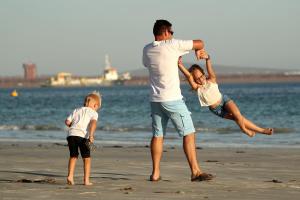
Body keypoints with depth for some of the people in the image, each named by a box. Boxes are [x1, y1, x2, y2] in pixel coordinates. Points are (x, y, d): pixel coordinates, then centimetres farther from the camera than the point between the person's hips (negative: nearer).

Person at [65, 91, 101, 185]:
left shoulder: (77, 110, 24)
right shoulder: (93, 113, 12)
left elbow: (67, 122, 15)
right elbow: (93, 122, -10)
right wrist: (91, 135, -18)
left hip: (71, 134, 4)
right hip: (82, 135, -4)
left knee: (73, 156, 19)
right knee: (86, 158, 8)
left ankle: (70, 176, 10)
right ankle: (86, 180, 5)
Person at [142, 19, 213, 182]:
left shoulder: (147, 50, 6)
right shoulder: (172, 45, -10)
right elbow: (200, 43, -4)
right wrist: (198, 49, 21)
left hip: (155, 99, 6)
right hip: (172, 99, -6)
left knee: (157, 135, 13)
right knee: (189, 133, -1)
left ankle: (155, 173, 12)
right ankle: (195, 171, -4)